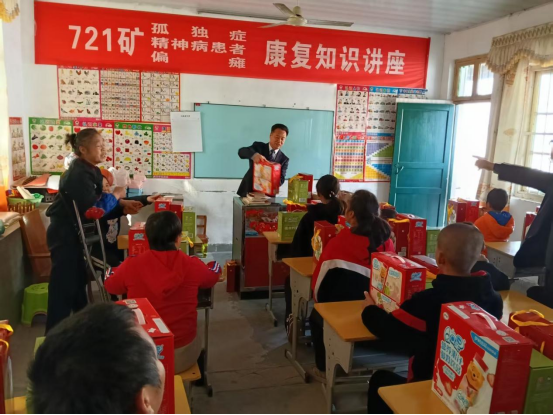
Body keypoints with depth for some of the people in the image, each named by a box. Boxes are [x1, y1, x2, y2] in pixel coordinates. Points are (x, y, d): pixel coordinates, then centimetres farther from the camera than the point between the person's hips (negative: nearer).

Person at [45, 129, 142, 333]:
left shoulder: (87, 170, 6)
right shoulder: (79, 175, -25)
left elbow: (96, 199, 9)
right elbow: (93, 209, -29)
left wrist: (122, 203, -5)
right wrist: (116, 195, -15)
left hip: (73, 233, 10)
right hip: (64, 235, -10)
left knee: (78, 279, 20)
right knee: (64, 285, -2)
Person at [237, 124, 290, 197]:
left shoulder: (284, 159, 5)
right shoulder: (258, 146, 2)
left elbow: (281, 179, -3)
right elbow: (241, 151, -15)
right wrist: (254, 154, -37)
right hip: (249, 191, -1)